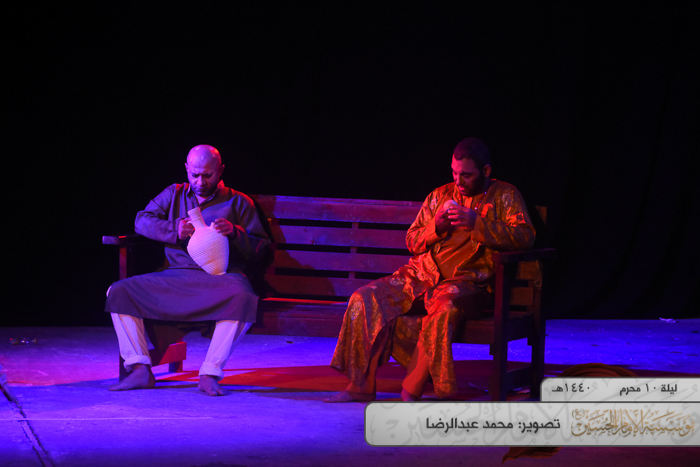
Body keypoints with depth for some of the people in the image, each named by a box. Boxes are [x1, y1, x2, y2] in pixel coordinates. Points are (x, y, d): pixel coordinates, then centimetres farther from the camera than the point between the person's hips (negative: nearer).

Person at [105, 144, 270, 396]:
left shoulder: (238, 202, 13)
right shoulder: (174, 194, 21)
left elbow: (260, 248, 9)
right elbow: (143, 221, 10)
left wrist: (235, 232, -11)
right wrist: (175, 231, -7)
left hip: (220, 276, -3)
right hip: (177, 276, 3)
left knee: (242, 297, -39)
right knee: (119, 292, -15)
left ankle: (210, 373, -34)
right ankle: (140, 370, -18)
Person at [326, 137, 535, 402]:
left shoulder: (504, 196, 7)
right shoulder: (440, 196, 19)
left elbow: (525, 237, -9)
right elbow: (411, 241, 18)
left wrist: (476, 222, -18)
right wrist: (436, 227, -4)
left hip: (466, 280, -5)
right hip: (422, 275, 5)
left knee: (443, 309, -40)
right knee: (365, 299, -17)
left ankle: (412, 390, -33)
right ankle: (361, 385, -13)